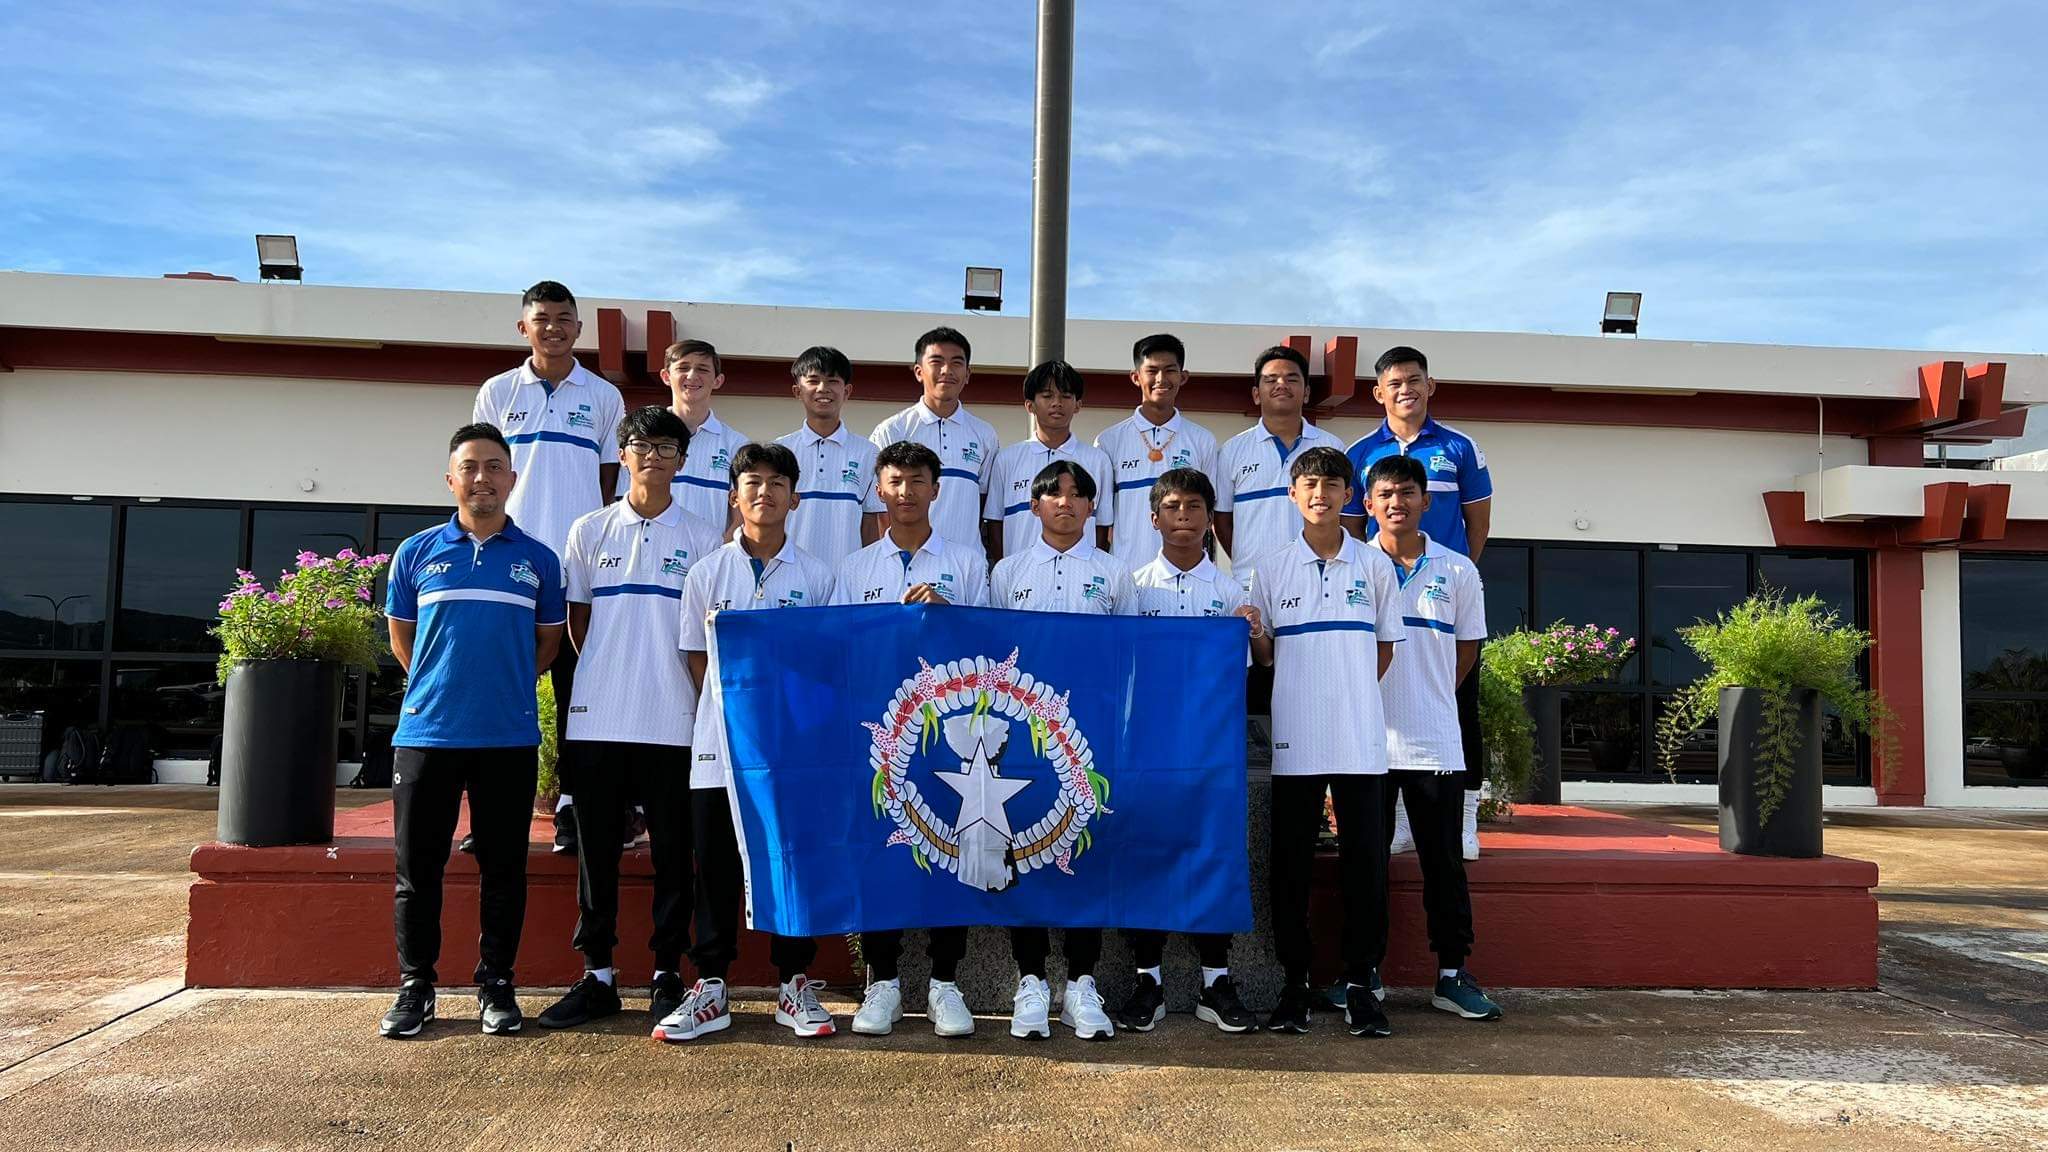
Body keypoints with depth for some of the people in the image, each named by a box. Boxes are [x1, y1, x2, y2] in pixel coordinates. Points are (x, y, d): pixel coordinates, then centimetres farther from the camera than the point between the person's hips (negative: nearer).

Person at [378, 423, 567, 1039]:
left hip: (510, 738, 0)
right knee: (418, 866, 5)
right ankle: (415, 985, 18)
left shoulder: (539, 560, 6)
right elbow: (401, 637, 15)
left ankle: (496, 984, 17)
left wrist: (503, 683, 11)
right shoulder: (417, 553, 6)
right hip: (426, 732, 0)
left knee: (503, 867, 5)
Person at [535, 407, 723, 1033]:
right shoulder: (590, 530, 9)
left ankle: (667, 975, 14)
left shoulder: (702, 540, 5)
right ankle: (597, 975, 17)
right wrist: (613, 674, 9)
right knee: (597, 848, 6)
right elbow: (577, 621, 13)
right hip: (597, 717, 1)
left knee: (673, 850, 4)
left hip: (674, 719, -1)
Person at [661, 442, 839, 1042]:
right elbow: (696, 659, 8)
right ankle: (710, 989, 14)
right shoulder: (708, 572, 6)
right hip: (720, 743, 1)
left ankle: (794, 985, 16)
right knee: (716, 866, 4)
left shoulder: (815, 575, 5)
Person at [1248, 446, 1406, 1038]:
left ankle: (1359, 983, 11)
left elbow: (1385, 648, 13)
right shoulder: (1272, 567, 7)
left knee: (1364, 859, 0)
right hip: (1295, 738, 0)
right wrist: (1253, 636, -11)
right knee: (1290, 861, 3)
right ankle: (1295, 982, 14)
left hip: (1360, 738, 0)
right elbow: (1264, 653, 9)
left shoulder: (1374, 564, 6)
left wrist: (1349, 694, 5)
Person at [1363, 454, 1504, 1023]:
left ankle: (1453, 974, 14)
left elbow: (1467, 647, 14)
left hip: (1436, 741, 1)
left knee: (1444, 860, 5)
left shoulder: (1458, 571, 5)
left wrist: (1429, 697, 9)